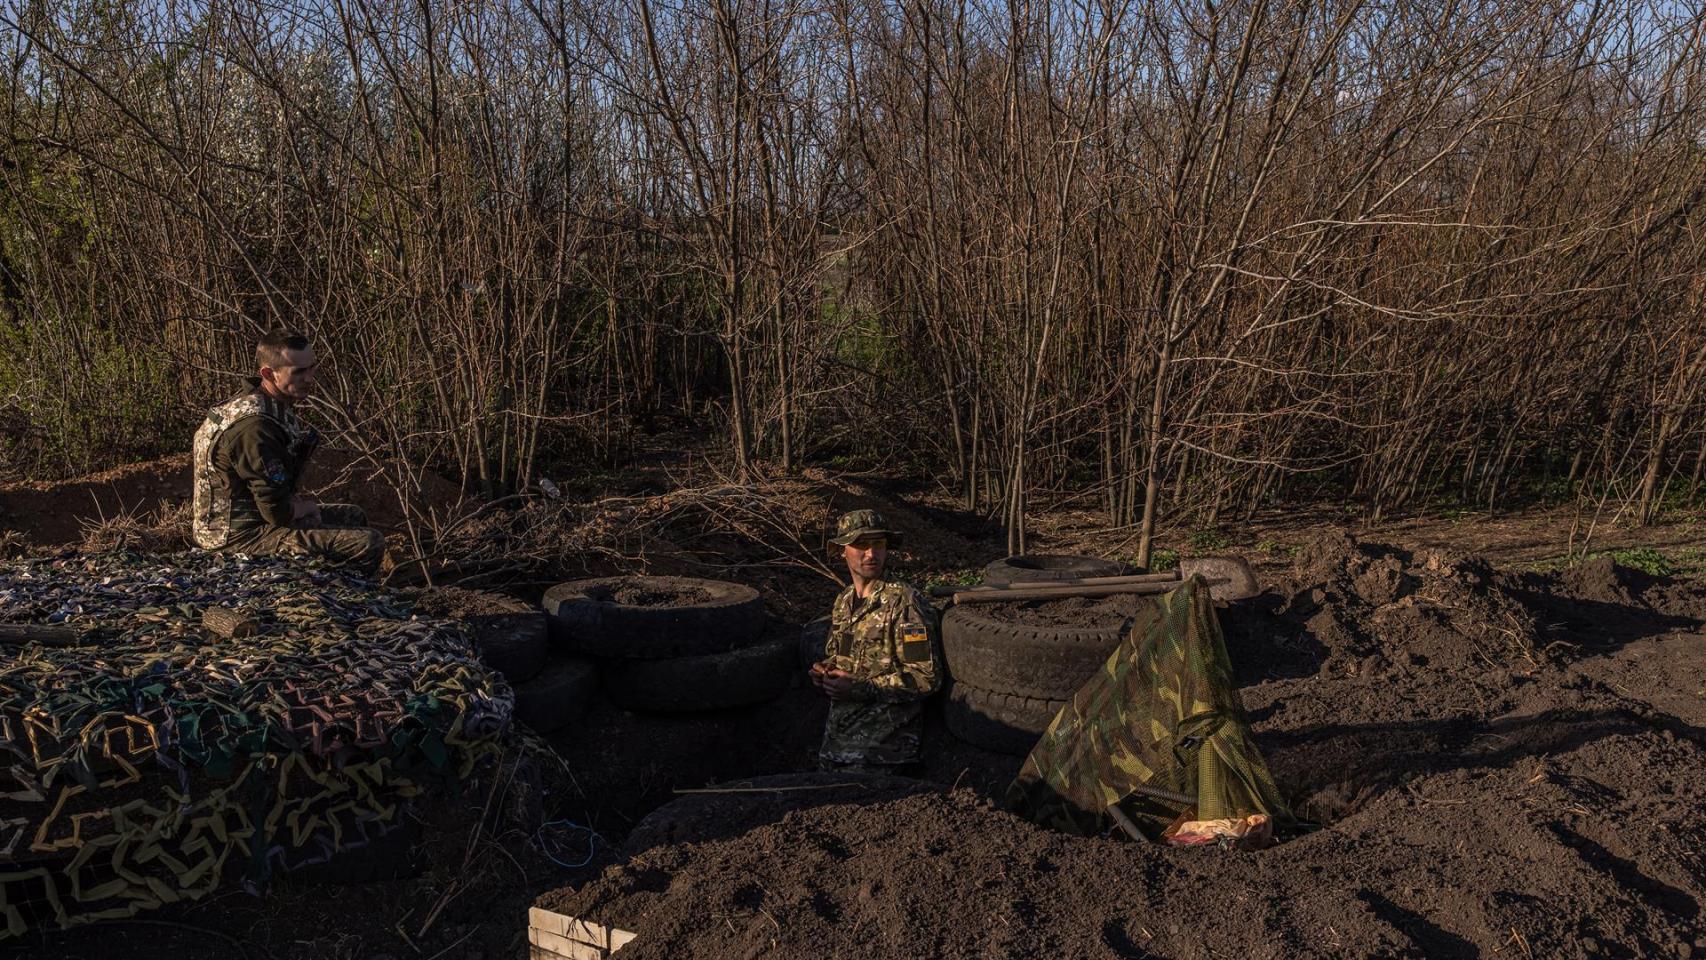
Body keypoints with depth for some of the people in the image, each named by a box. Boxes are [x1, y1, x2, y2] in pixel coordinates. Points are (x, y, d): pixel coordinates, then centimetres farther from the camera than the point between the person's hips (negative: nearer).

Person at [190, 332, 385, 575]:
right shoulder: (255, 426, -26)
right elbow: (278, 513, -25)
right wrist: (307, 506, -5)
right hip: (241, 536, -11)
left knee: (353, 517, 25)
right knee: (368, 544, -19)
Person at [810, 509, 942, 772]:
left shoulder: (903, 601, -11)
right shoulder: (843, 601, 11)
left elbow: (926, 677, -16)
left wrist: (862, 688, -19)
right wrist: (824, 671, 4)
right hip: (838, 730, 6)